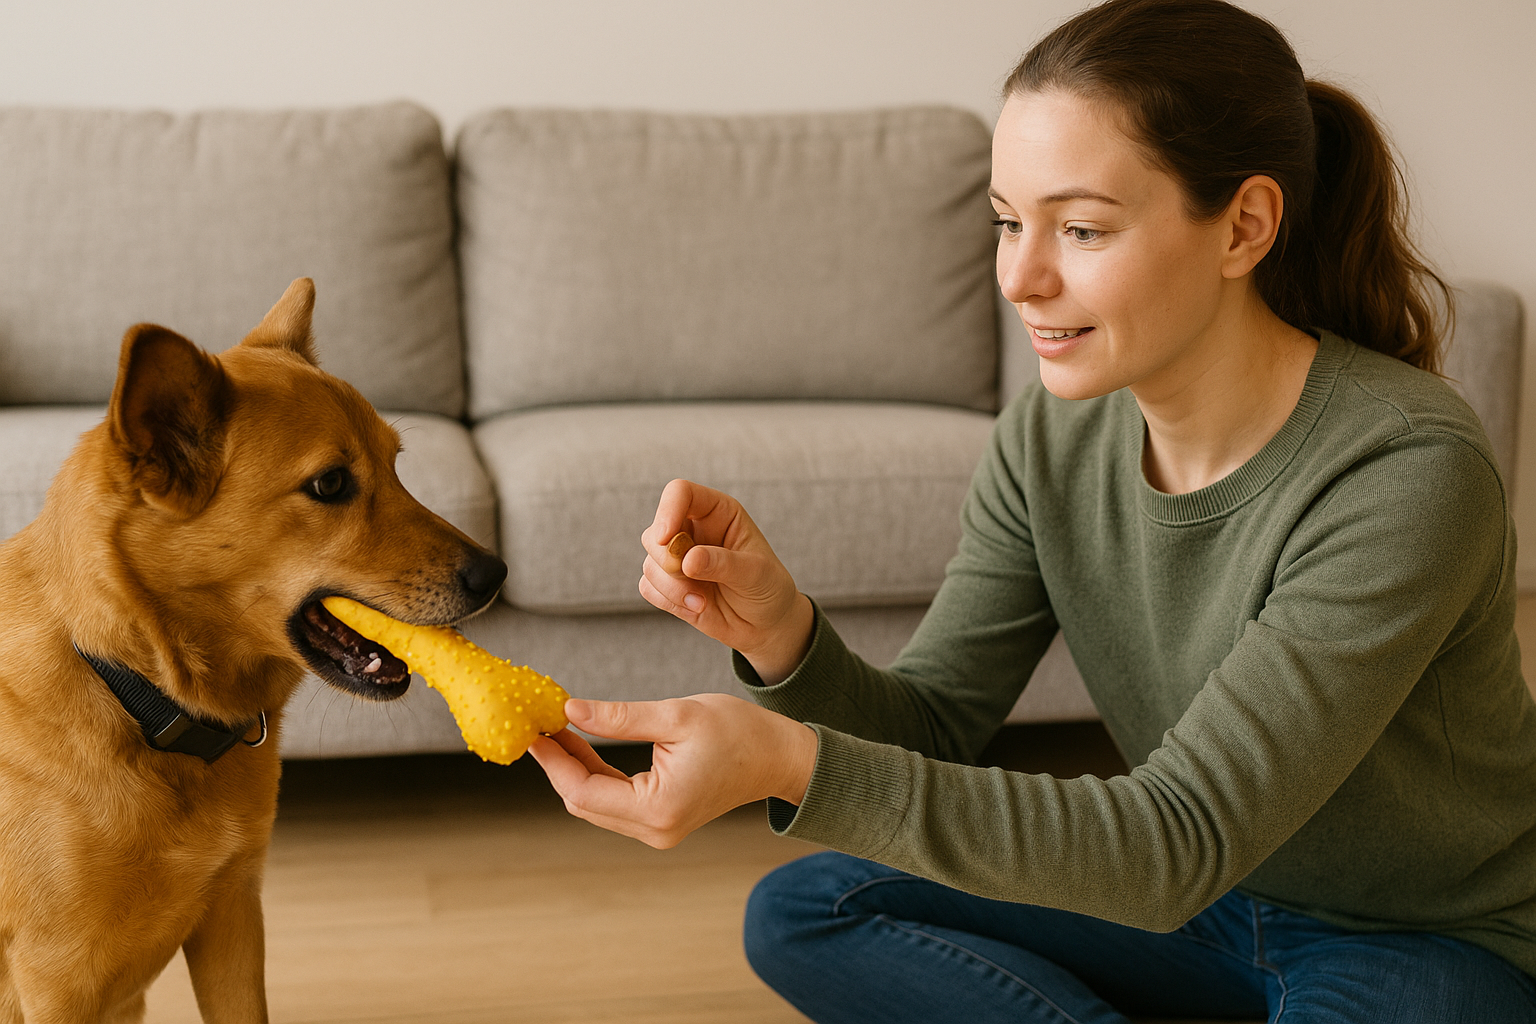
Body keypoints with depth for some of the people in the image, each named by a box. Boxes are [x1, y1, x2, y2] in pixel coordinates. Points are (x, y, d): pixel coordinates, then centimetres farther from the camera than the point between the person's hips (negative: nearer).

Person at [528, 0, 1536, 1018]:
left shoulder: (1408, 475, -30)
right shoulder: (1051, 437, -10)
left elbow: (1180, 843, -34)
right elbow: (932, 727, -7)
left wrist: (787, 763, -42)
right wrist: (781, 633, -30)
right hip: (1205, 903, 5)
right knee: (801, 913, -4)